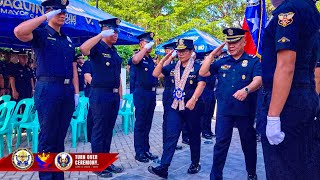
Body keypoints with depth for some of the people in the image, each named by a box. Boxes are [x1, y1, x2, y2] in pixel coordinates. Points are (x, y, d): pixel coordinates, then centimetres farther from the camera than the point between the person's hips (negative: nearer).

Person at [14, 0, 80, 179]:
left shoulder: (68, 40, 19)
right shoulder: (41, 34, 2)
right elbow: (19, 31, -22)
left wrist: (76, 92, 9)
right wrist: (46, 17, -14)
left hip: (67, 90, 6)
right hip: (48, 89, -6)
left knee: (60, 137, 13)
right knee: (48, 138, 0)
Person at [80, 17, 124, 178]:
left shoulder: (114, 51, 16)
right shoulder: (97, 48, -6)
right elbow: (83, 49, -31)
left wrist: (120, 95, 16)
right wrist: (101, 35, -23)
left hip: (113, 95, 7)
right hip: (100, 94, -7)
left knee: (109, 130, 14)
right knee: (99, 131, 1)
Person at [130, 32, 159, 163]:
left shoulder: (151, 59, 16)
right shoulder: (138, 56, -7)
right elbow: (135, 60, -31)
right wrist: (146, 48, -21)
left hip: (152, 93, 8)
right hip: (141, 92, -7)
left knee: (148, 124, 12)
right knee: (140, 124, -1)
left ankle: (146, 150, 22)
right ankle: (139, 153, 8)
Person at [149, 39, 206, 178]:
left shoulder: (197, 67, -3)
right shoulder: (173, 67, 10)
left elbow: (201, 84, -16)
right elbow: (156, 74, 5)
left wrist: (193, 99, -29)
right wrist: (163, 59, -3)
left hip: (192, 107, -3)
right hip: (175, 106, 3)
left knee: (194, 136, 12)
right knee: (171, 136, -4)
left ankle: (195, 163, 32)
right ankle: (163, 168, -5)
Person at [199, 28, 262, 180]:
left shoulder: (253, 61, 0)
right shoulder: (222, 62, 10)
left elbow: (258, 80, -15)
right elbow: (202, 73, 4)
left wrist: (246, 89, -35)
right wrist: (212, 54, 0)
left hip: (245, 110, -1)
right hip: (224, 110, 2)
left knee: (248, 143, 14)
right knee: (220, 143, 3)